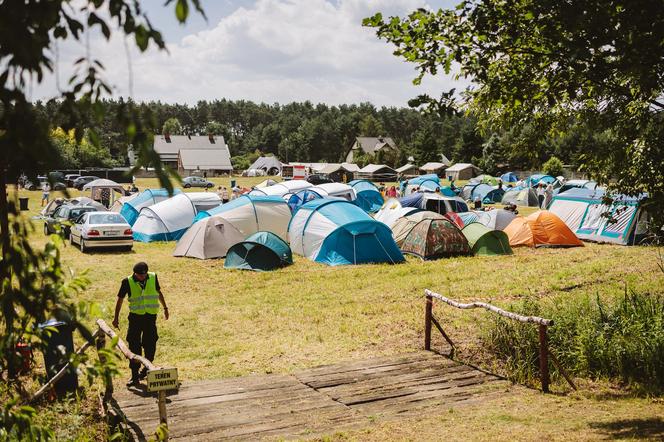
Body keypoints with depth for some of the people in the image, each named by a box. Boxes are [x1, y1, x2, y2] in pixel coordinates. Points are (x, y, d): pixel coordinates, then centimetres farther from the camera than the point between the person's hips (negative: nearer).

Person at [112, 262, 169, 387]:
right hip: (135, 317, -2)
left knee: (150, 344, 9)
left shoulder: (153, 277, -2)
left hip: (151, 316, 2)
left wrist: (165, 308, 22)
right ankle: (135, 375, 2)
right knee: (134, 346, -3)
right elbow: (120, 299, 1)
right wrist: (116, 318, 2)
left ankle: (147, 368, 32)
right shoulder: (128, 282, -9)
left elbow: (159, 293, 15)